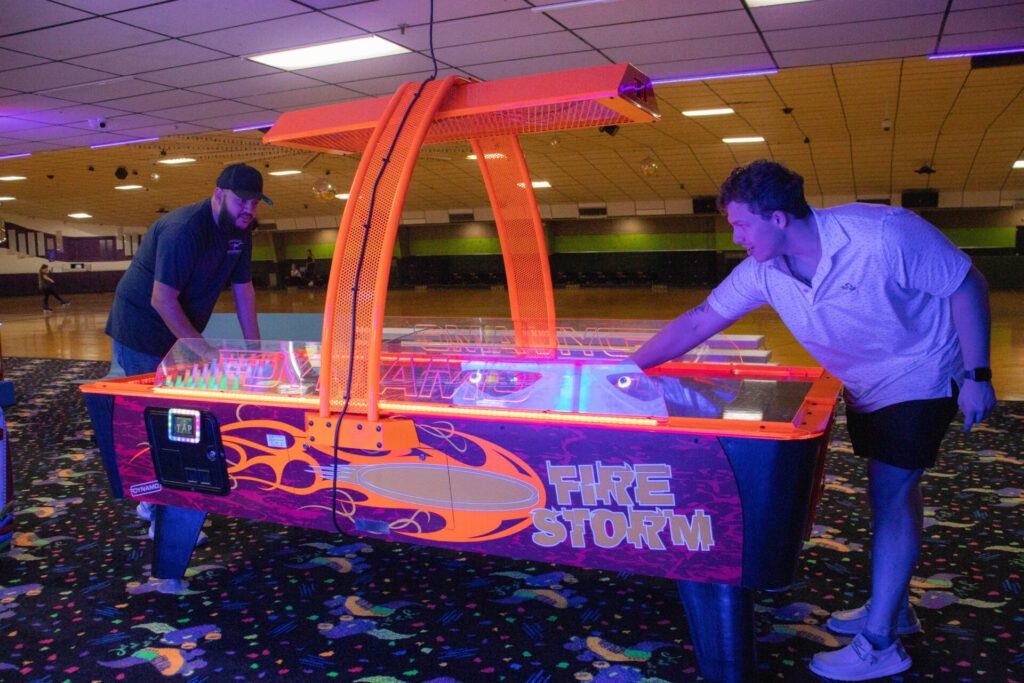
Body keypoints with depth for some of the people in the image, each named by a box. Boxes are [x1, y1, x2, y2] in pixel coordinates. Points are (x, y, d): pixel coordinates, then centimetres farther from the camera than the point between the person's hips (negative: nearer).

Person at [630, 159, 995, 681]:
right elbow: (697, 323, -8)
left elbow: (968, 286, -20)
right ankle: (892, 608, 32)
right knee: (891, 493, 15)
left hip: (920, 376, -6)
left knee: (890, 495, -8)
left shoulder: (884, 234, -31)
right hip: (865, 387, 6)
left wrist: (976, 375, -19)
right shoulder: (763, 272, -14)